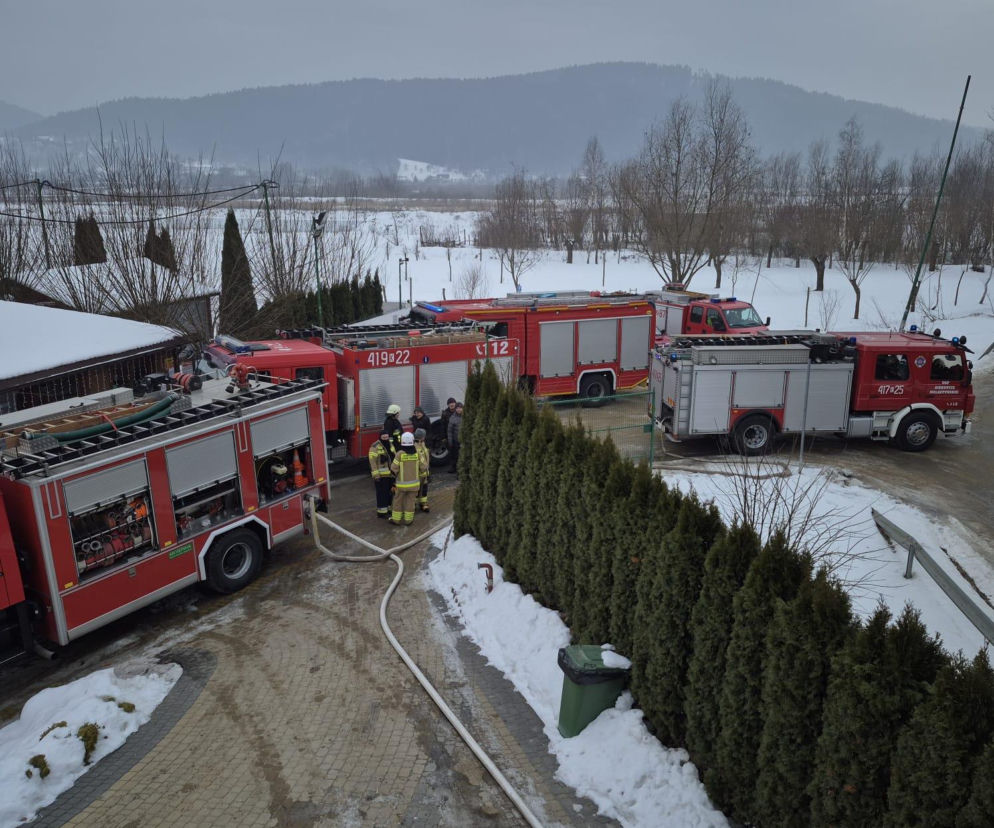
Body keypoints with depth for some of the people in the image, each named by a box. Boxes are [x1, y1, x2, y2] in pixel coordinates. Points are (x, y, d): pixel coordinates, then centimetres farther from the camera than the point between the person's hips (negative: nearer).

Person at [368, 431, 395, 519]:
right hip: (381, 475, -7)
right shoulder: (375, 447, -12)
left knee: (388, 492, 13)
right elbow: (372, 461, -16)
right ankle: (381, 512, 4)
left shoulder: (391, 445, 11)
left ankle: (387, 509, 25)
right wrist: (376, 475, -21)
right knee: (382, 494, -3)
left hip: (390, 474, 7)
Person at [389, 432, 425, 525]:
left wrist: (395, 474, 9)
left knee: (398, 500, 12)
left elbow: (394, 468, -13)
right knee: (410, 500, 13)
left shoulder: (400, 454, -17)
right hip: (414, 482, 2)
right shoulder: (417, 453, -9)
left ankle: (396, 519, 20)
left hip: (401, 483, -2)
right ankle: (408, 520, 18)